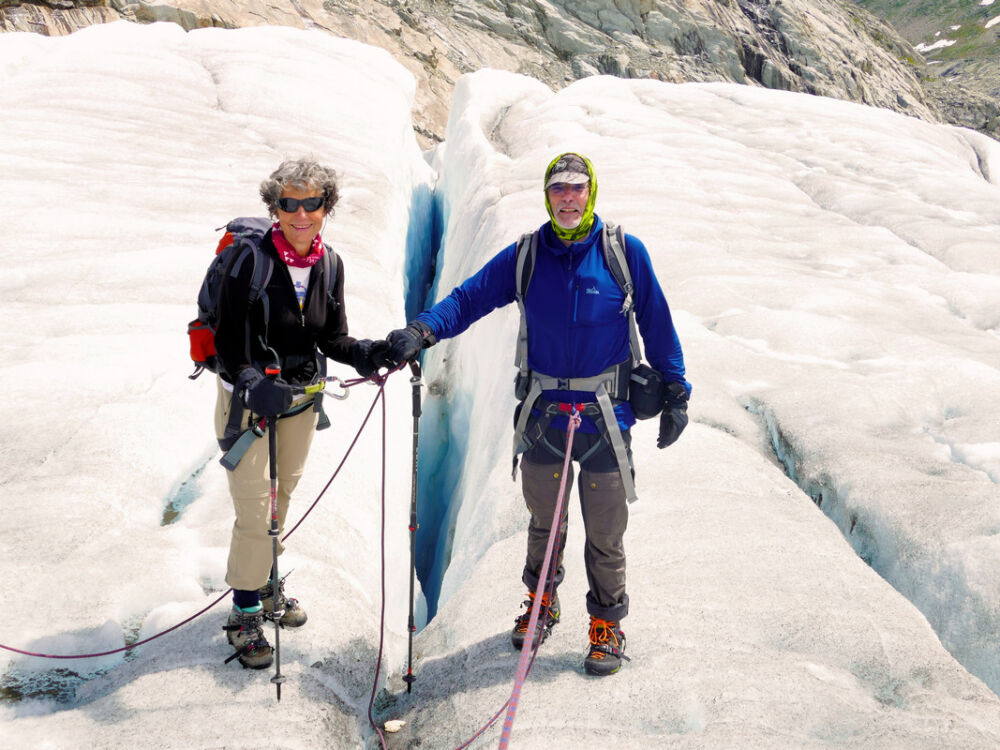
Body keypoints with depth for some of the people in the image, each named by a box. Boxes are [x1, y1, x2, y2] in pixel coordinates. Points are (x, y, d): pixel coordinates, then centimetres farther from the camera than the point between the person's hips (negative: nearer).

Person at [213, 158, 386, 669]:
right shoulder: (250, 260, -21)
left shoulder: (329, 264, -5)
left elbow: (332, 336, 0)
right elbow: (227, 339, -19)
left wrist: (360, 353, -21)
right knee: (255, 506, -5)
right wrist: (255, 385, -34)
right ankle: (245, 613, 12)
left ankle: (267, 584, 42)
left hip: (301, 394, 6)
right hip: (248, 396, -5)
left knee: (283, 493, 21)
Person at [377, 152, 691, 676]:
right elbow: (469, 298, -4)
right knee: (543, 519, 17)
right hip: (542, 412, 2)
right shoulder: (524, 257, 2)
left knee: (605, 531, 5)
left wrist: (675, 393, 5)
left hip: (605, 415, -2)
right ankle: (542, 600, 40)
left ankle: (607, 622, 24)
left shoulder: (625, 252, -3)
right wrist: (422, 331, -21)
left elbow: (657, 324, 3)